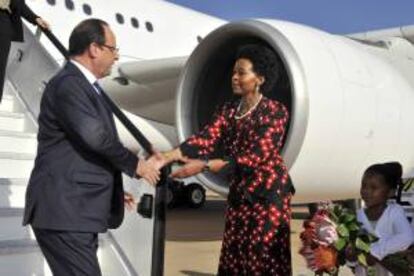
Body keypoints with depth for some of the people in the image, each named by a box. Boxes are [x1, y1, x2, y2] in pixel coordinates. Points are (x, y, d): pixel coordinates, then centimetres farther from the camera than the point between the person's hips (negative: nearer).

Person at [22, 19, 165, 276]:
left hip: (78, 210, 10)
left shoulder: (84, 85, 18)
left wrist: (112, 188, 24)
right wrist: (136, 165, -11)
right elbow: (95, 136, -25)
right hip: (64, 211, -10)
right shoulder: (68, 83, -14)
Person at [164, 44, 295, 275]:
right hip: (239, 192, 6)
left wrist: (204, 166, -30)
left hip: (269, 192, -6)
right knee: (234, 257, 10)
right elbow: (206, 138, -9)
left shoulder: (275, 111, -11)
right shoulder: (228, 110, 6)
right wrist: (168, 156, -27)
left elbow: (257, 156, -22)